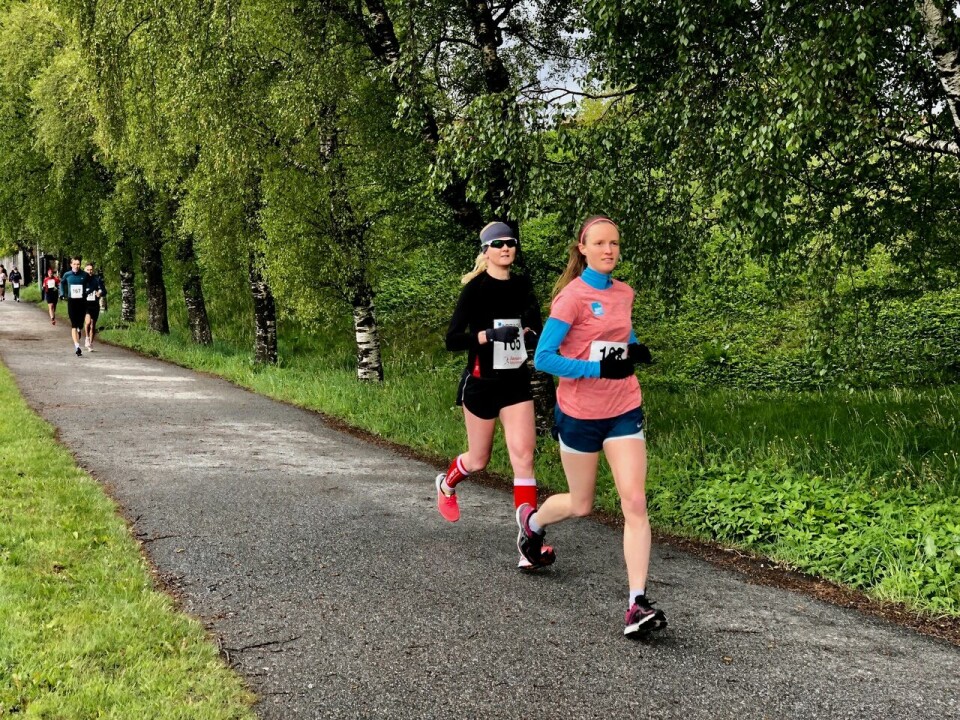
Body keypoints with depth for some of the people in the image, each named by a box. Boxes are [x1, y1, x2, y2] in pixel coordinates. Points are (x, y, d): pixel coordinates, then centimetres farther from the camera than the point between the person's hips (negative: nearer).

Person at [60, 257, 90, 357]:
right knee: (74, 325, -7)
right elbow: (62, 283, 21)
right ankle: (77, 346, -12)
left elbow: (90, 285, 12)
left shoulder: (85, 275, -1)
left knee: (80, 324, 5)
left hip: (82, 301, 0)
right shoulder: (67, 275, 2)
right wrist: (62, 293, 11)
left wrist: (87, 291, -5)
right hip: (71, 301, 0)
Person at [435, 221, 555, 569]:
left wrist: (529, 331, -8)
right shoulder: (476, 288, -9)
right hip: (481, 381, -3)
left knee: (523, 456, -10)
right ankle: (446, 483, 48)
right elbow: (451, 340, -13)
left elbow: (535, 330, 16)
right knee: (478, 460, 11)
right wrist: (488, 335, -28)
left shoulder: (522, 286, 5)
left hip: (516, 381, 3)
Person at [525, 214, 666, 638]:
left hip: (624, 411, 4)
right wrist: (600, 369, -25)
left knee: (635, 503, -9)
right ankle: (531, 519, 47)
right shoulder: (573, 296, -14)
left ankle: (637, 604, -9)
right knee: (581, 505, 13)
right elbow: (543, 358, -17)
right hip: (580, 415, -4)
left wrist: (635, 352, -2)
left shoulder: (624, 293, 5)